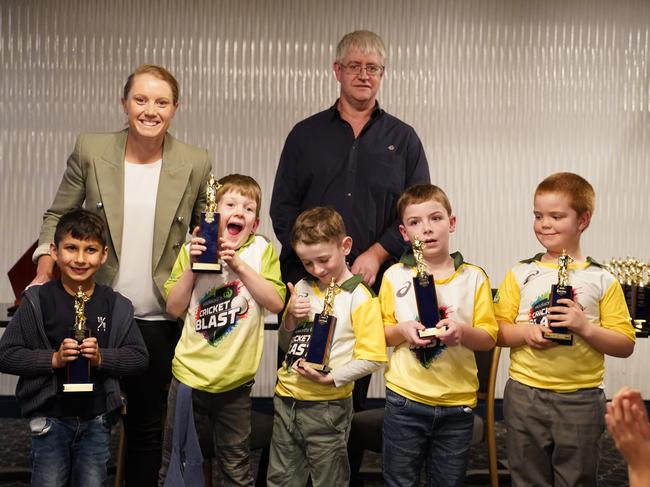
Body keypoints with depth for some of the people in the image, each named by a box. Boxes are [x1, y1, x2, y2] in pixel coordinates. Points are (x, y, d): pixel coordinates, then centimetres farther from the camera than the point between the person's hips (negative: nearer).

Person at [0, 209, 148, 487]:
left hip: (97, 419, 2)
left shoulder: (116, 306, -1)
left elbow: (139, 357, -1)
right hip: (50, 418, -2)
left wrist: (102, 358, -18)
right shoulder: (37, 301, -7)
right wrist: (53, 359, -21)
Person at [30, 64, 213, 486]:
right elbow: (58, 215, 6)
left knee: (147, 424, 14)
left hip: (158, 319, 0)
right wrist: (45, 268, -8)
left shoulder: (195, 163, -5)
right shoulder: (91, 150, -3)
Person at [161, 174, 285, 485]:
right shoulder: (192, 250, 2)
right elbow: (174, 308, 0)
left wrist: (240, 265, -18)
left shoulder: (261, 250, -2)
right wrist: (191, 266, -12)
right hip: (190, 374, 1)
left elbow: (276, 303, -11)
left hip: (235, 379, -1)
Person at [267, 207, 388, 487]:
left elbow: (373, 358, -13)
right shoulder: (303, 289, 8)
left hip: (327, 406, -5)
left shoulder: (359, 297, -9)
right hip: (287, 399, 6)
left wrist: (332, 377, -22)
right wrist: (291, 318, -3)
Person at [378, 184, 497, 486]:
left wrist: (462, 331, -20)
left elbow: (489, 338, 1)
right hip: (405, 397, 0)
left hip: (457, 401, 1)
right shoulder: (394, 276, 1)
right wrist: (402, 331, -15)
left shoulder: (473, 277, 0)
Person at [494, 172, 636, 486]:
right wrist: (526, 332, -16)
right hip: (525, 395, 1)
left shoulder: (602, 280, -1)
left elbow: (625, 345, -1)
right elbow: (496, 331, 3)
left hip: (581, 399, -1)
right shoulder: (520, 274, 3)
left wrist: (586, 328, -17)